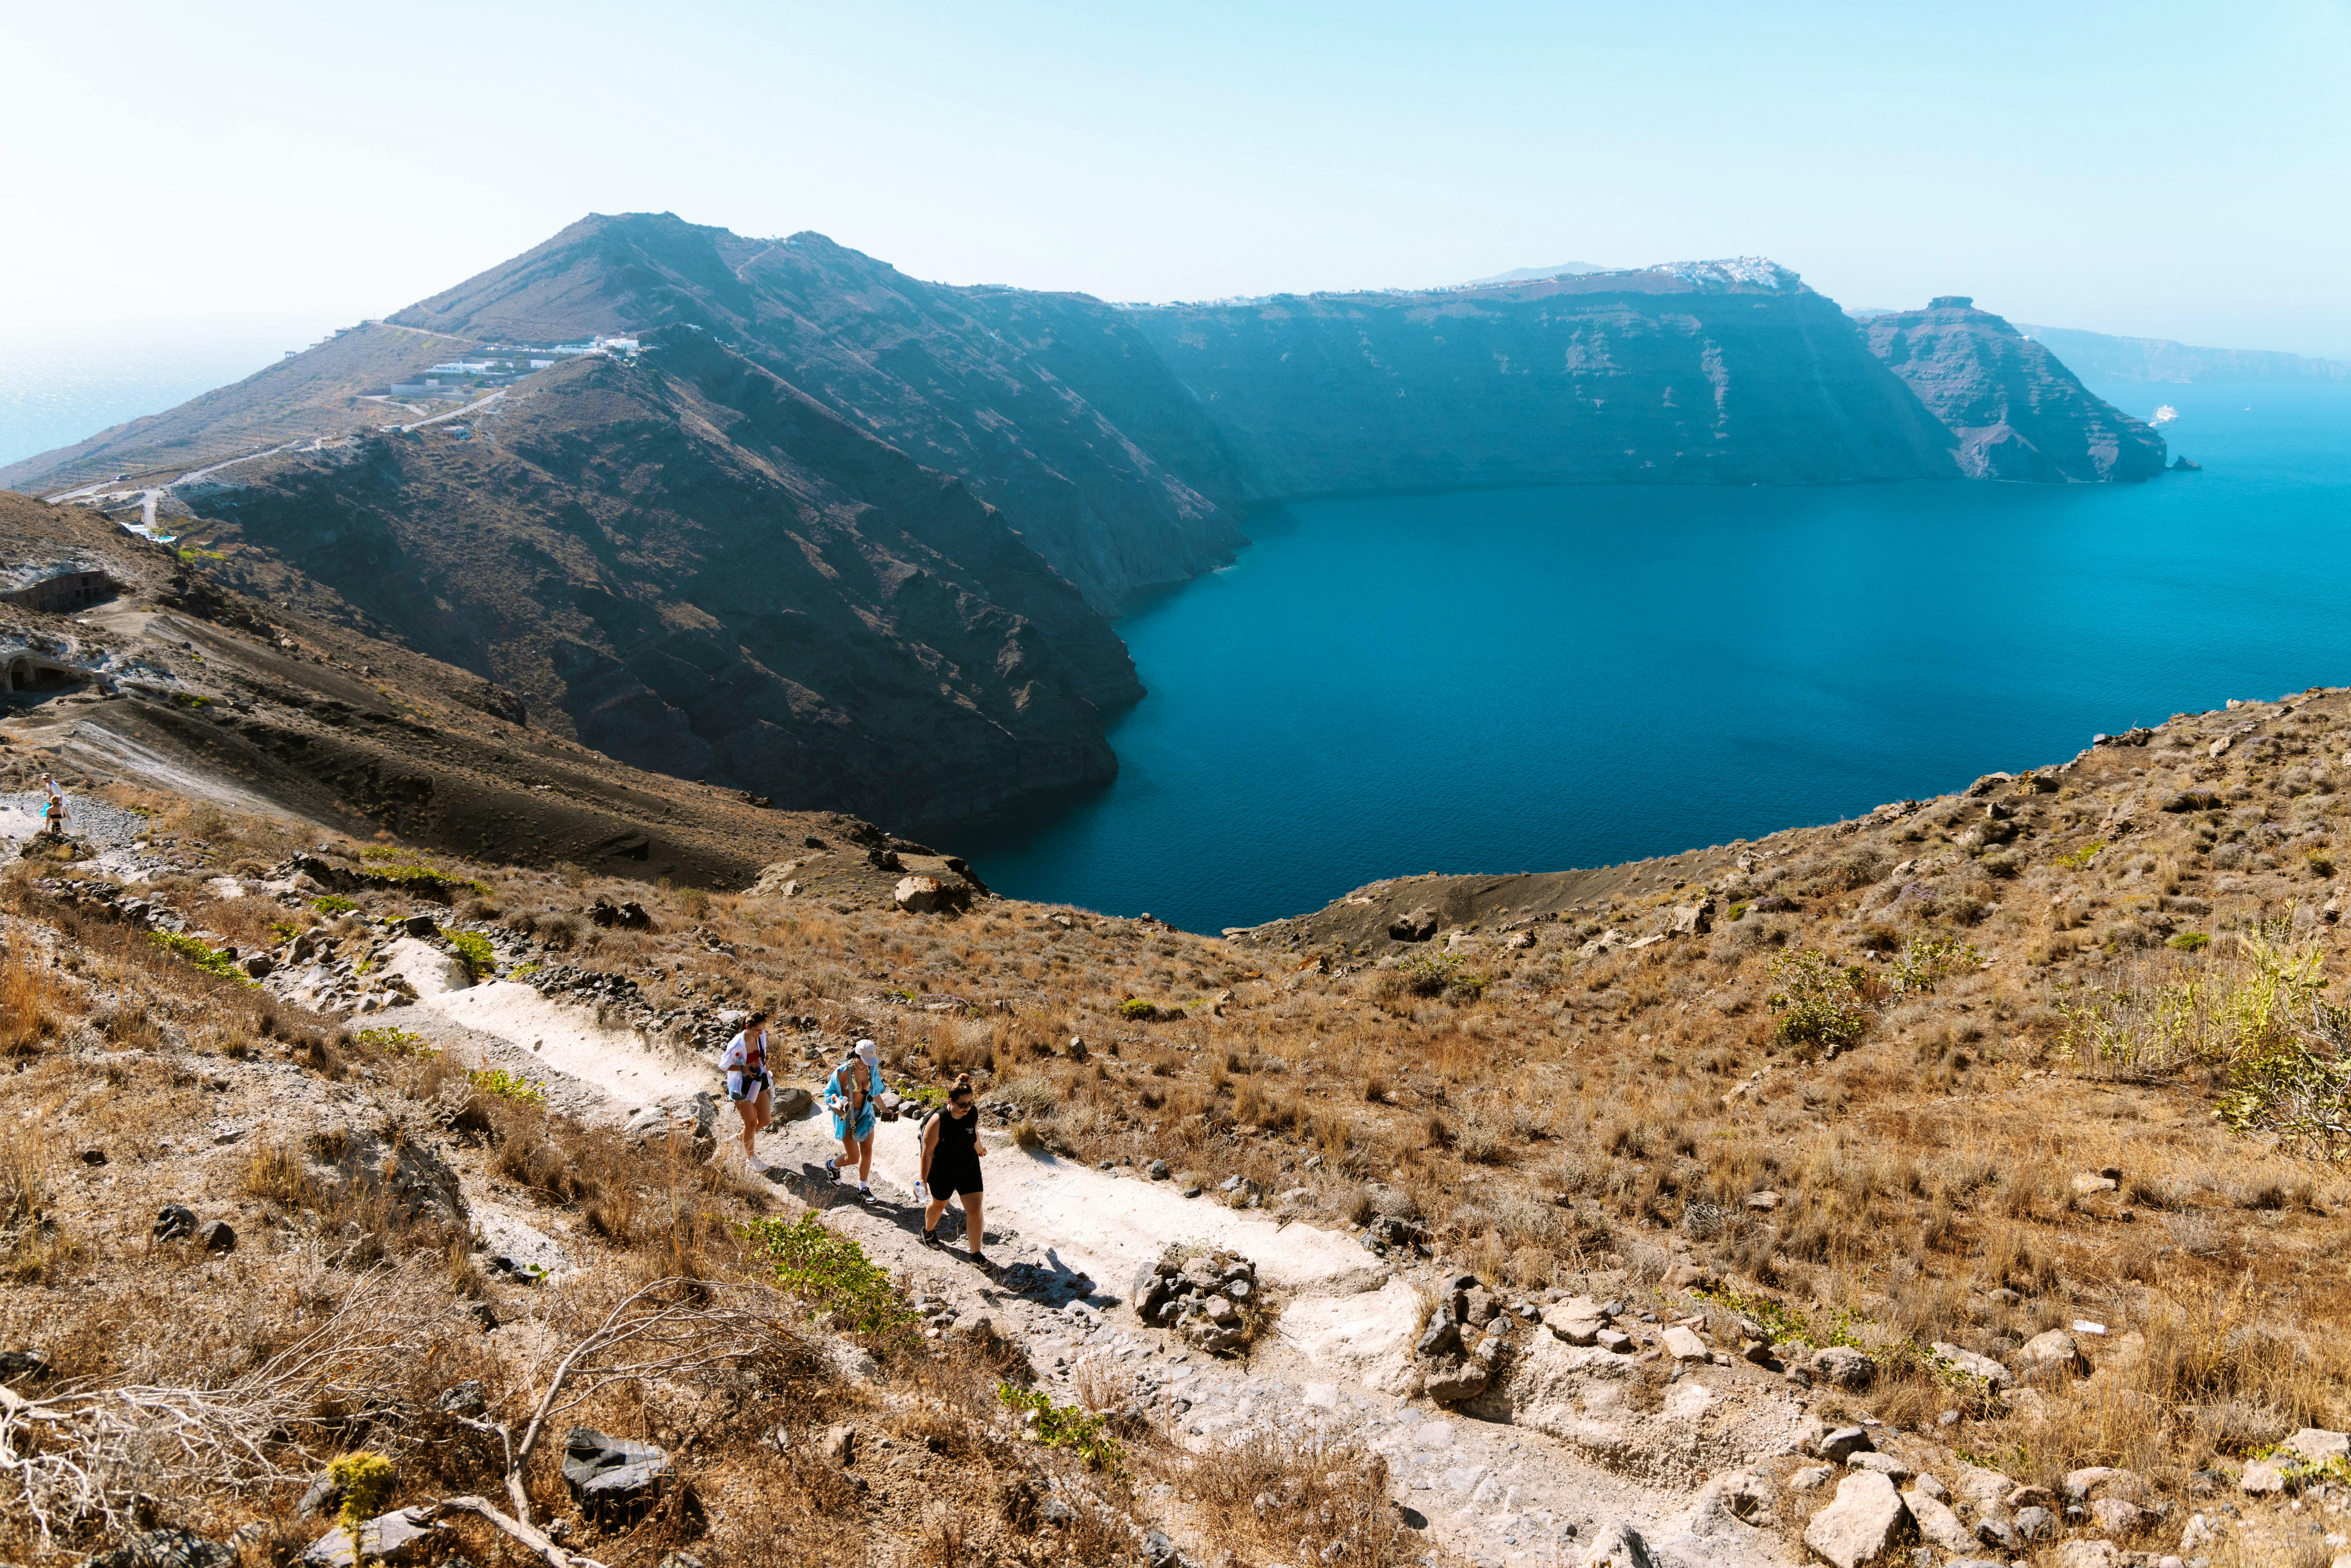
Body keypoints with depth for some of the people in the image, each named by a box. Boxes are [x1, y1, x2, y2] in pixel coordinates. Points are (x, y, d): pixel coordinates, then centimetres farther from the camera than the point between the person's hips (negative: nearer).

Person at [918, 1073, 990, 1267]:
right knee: (939, 1204, 24)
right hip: (943, 1174, -3)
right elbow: (928, 1151, -21)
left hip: (969, 1169, 3)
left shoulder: (974, 1112, -16)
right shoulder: (938, 1121, -31)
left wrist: (979, 1148, 26)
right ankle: (929, 1230, 57)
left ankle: (976, 1254, 14)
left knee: (975, 1210, -1)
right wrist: (924, 1179, -15)